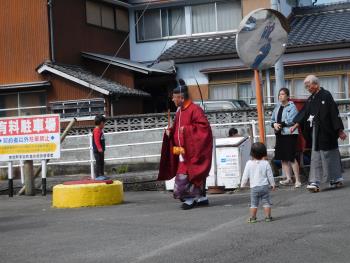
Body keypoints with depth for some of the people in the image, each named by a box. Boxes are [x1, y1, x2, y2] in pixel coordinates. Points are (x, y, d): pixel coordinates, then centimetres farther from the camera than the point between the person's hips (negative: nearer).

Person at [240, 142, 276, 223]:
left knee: (254, 204, 6)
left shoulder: (249, 164, -5)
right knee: (266, 202, 7)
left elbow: (245, 176, -1)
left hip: (254, 187, 0)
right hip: (264, 186, 0)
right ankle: (268, 216, 7)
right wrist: (273, 184, 13)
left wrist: (242, 184, 12)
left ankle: (252, 218, 7)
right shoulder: (265, 163, -5)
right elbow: (270, 175, 0)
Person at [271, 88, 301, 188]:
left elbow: (291, 121, -17)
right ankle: (288, 178, 19)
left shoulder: (292, 106, -7)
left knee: (292, 158, -9)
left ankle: (298, 180, -4)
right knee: (283, 158, 9)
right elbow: (273, 119, 16)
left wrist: (280, 124, -11)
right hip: (279, 134, 7)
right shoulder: (277, 107, 14)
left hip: (290, 134, -7)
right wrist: (274, 124, -5)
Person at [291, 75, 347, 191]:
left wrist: (340, 130, -14)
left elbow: (334, 114, -14)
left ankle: (336, 179, 15)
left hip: (326, 132, -7)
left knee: (329, 155, 2)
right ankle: (315, 182, 4)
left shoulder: (326, 95, -12)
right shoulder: (311, 99, 10)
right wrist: (295, 125, 5)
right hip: (315, 132, 7)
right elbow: (303, 114, 14)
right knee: (316, 157, 4)